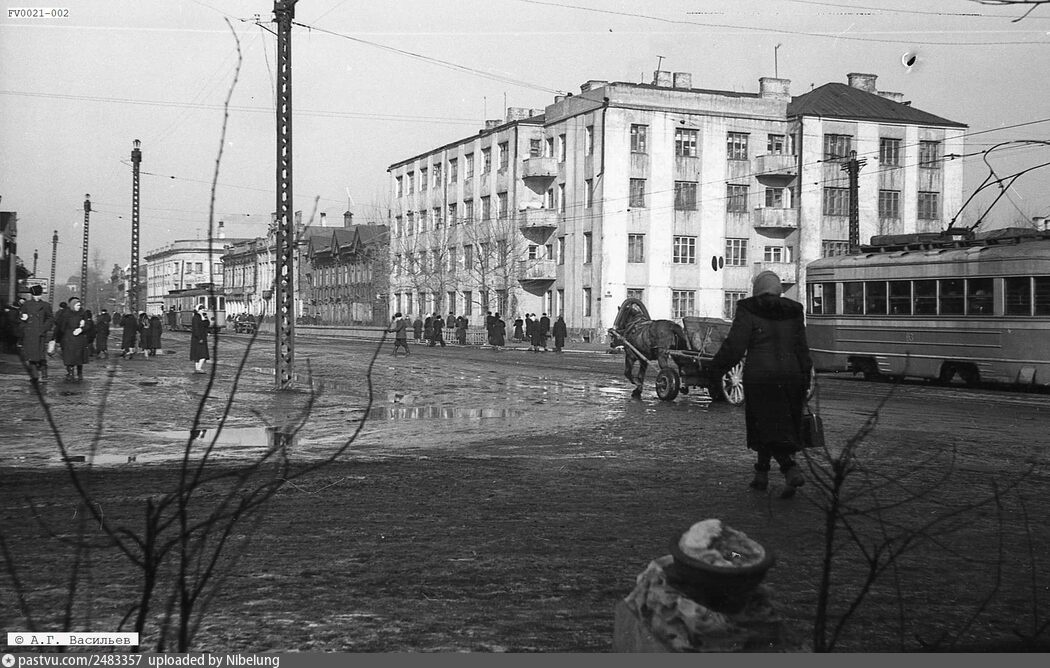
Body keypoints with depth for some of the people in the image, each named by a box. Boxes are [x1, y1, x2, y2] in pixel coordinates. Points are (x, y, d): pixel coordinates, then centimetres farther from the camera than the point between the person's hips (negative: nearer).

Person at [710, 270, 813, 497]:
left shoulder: (748, 311, -4)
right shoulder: (793, 313, 9)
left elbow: (734, 345, -10)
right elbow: (802, 350, 8)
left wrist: (717, 368, 2)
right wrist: (804, 383, 12)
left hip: (759, 376, -4)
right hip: (790, 375, 5)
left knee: (768, 428, -2)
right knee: (779, 426, 15)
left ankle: (792, 471, -20)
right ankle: (761, 474, 21)